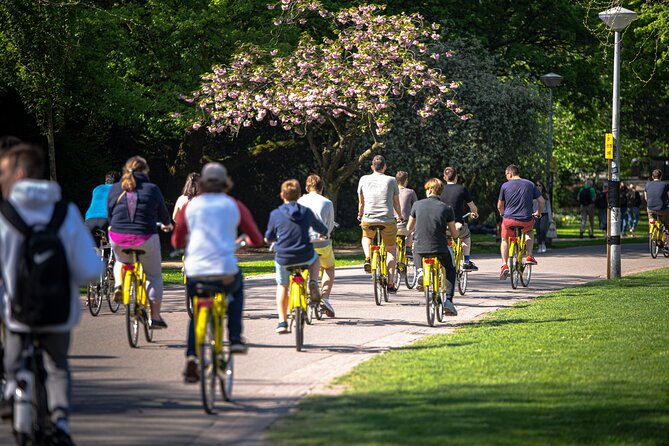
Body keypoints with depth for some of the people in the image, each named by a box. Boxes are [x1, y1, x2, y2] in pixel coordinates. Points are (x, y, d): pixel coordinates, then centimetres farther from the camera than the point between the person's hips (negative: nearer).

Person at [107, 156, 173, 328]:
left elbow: (109, 214, 13)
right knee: (154, 276, 15)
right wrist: (167, 224, 33)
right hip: (145, 239, -2)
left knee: (121, 263, 35)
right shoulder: (151, 189, -1)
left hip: (118, 239, 2)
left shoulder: (115, 189, 5)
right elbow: (162, 212, 11)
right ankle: (155, 317, 13)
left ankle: (118, 284, 5)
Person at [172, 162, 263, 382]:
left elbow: (177, 242, 13)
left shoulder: (189, 206, 9)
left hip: (195, 272, 1)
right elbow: (256, 239, 9)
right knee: (236, 290, 34)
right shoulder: (234, 206, 8)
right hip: (225, 271, -1)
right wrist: (244, 241, 32)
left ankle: (191, 357, 6)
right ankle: (235, 338, 22)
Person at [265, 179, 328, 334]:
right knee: (315, 258, 35)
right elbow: (322, 229, 21)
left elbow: (269, 238, 8)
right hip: (305, 256, 1)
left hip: (283, 258, -1)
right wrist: (324, 232, 45)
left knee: (282, 286, 22)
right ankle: (313, 282, 8)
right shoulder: (306, 212, 3)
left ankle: (282, 322, 14)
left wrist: (269, 237, 33)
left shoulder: (276, 214, -3)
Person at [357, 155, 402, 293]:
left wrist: (360, 216, 34)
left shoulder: (364, 179, 5)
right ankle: (390, 283, 8)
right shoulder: (391, 181, 1)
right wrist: (400, 216, 30)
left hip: (368, 221, 1)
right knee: (391, 251, 16)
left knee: (366, 237, 34)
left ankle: (368, 258, 6)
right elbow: (396, 204, 11)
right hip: (388, 221, -1)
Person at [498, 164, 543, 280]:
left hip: (509, 220, -1)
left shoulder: (505, 186, 1)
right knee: (529, 231, 36)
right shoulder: (529, 184, 7)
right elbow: (541, 201, 6)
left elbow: (499, 206, 5)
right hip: (526, 221, 1)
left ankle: (504, 265, 7)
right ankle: (529, 257, 19)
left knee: (504, 240, 24)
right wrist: (538, 213, 24)